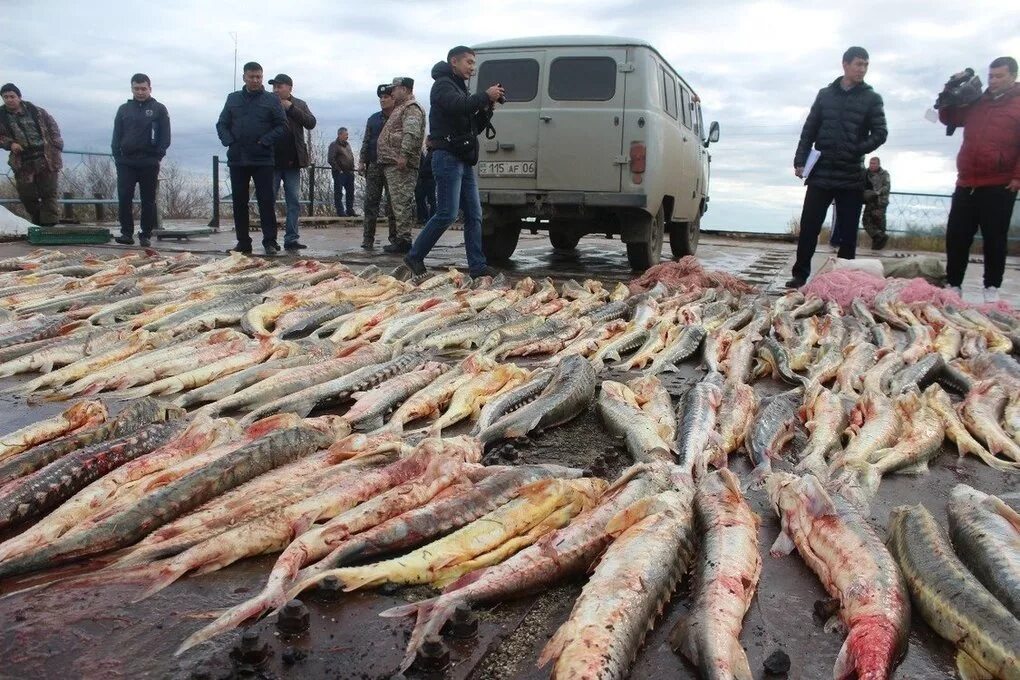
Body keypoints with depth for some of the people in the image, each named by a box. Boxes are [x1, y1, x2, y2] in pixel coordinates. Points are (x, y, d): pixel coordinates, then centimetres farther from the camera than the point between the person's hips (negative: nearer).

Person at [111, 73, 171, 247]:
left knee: (148, 200, 3)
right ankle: (126, 233, 0)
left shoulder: (159, 109, 5)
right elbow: (116, 135, 11)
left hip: (149, 163, -2)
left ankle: (146, 235, 10)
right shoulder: (124, 109, 12)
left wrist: (158, 157, -8)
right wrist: (117, 156, 0)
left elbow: (165, 136, 0)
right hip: (125, 163, 2)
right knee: (124, 198, -6)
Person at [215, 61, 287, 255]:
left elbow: (282, 126, -1)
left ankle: (270, 241, 1)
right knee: (239, 201, 6)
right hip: (237, 159, 3)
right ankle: (243, 242, 12)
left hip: (262, 159, -3)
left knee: (266, 201, -4)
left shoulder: (272, 99, 4)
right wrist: (229, 141, -3)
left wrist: (264, 142, -11)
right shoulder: (233, 98, 13)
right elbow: (221, 124, 14)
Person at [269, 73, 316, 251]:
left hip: (292, 163, 2)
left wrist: (290, 108, -11)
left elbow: (311, 123, -6)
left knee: (294, 203, 3)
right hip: (272, 161, -2)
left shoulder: (299, 105, 9)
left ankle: (291, 239, 8)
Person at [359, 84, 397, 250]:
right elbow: (366, 141, 15)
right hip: (374, 166, 4)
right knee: (371, 202, 0)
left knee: (393, 204, -1)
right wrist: (361, 161, 7)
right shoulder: (373, 119, 15)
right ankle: (368, 239, 1)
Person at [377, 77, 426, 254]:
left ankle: (403, 239, -13)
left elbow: (411, 133, -21)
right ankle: (398, 236, 17)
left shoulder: (412, 108, -7)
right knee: (398, 201, 12)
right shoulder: (400, 108, 27)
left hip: (401, 165, -11)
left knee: (401, 201, -12)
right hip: (391, 164, 11)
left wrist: (404, 154, -29)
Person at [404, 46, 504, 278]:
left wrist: (487, 108, 7)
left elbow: (475, 127, 23)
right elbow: (457, 106, -25)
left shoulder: (461, 88, 26)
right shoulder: (443, 85, -3)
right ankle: (414, 257, -1)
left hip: (464, 161, 9)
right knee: (447, 214, -12)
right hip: (448, 157, -9)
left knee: (474, 215, 3)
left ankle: (477, 266, 4)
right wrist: (486, 96, -17)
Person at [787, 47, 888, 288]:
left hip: (852, 177, -1)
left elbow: (880, 133, 0)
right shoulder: (825, 94, 9)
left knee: (848, 233, 3)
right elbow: (809, 130, 8)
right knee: (808, 227, 0)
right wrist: (800, 160, -2)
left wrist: (857, 150, -14)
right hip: (821, 174, 1)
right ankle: (800, 275, 7)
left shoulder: (872, 98, 5)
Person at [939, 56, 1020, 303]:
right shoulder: (976, 103, 16)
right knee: (956, 236, 4)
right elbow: (948, 118, 23)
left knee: (994, 239, 1)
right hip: (966, 184, 5)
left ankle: (992, 288, 9)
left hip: (999, 187, -5)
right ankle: (953, 284, 13)